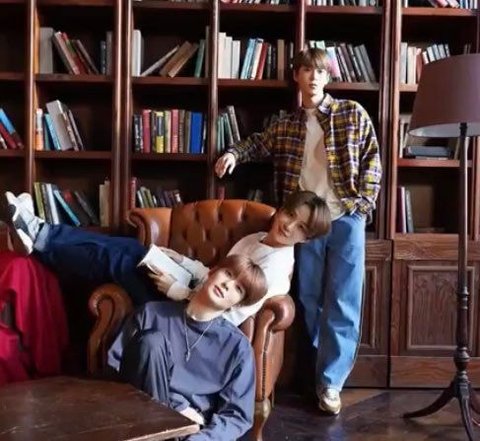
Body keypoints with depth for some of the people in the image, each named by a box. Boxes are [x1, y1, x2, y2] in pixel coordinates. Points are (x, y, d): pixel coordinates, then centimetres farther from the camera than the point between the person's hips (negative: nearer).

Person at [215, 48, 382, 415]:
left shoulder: (352, 113, 4)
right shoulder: (286, 126, 12)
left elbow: (372, 157, 2)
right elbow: (259, 143, 29)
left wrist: (363, 202, -7)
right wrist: (234, 153, 9)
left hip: (347, 219, -3)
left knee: (343, 303, -2)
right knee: (309, 300, 8)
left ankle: (330, 382, 7)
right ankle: (319, 371, 23)